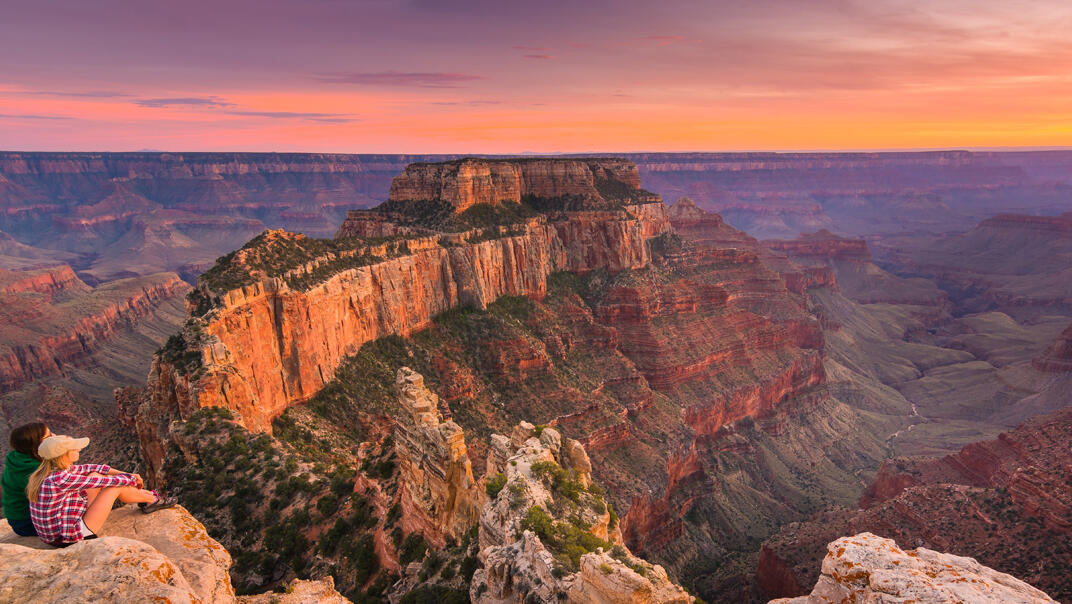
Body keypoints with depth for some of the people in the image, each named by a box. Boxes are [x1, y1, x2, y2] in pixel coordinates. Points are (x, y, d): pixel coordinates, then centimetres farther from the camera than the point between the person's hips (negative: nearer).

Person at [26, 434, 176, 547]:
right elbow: (104, 481, -19)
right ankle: (153, 500, 19)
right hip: (71, 539, -9)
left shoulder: (50, 471, 0)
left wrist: (126, 474, 8)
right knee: (115, 487, -6)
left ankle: (145, 494, 25)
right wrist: (132, 479, -1)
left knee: (94, 475, 12)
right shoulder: (60, 479, -28)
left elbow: (89, 468, 11)